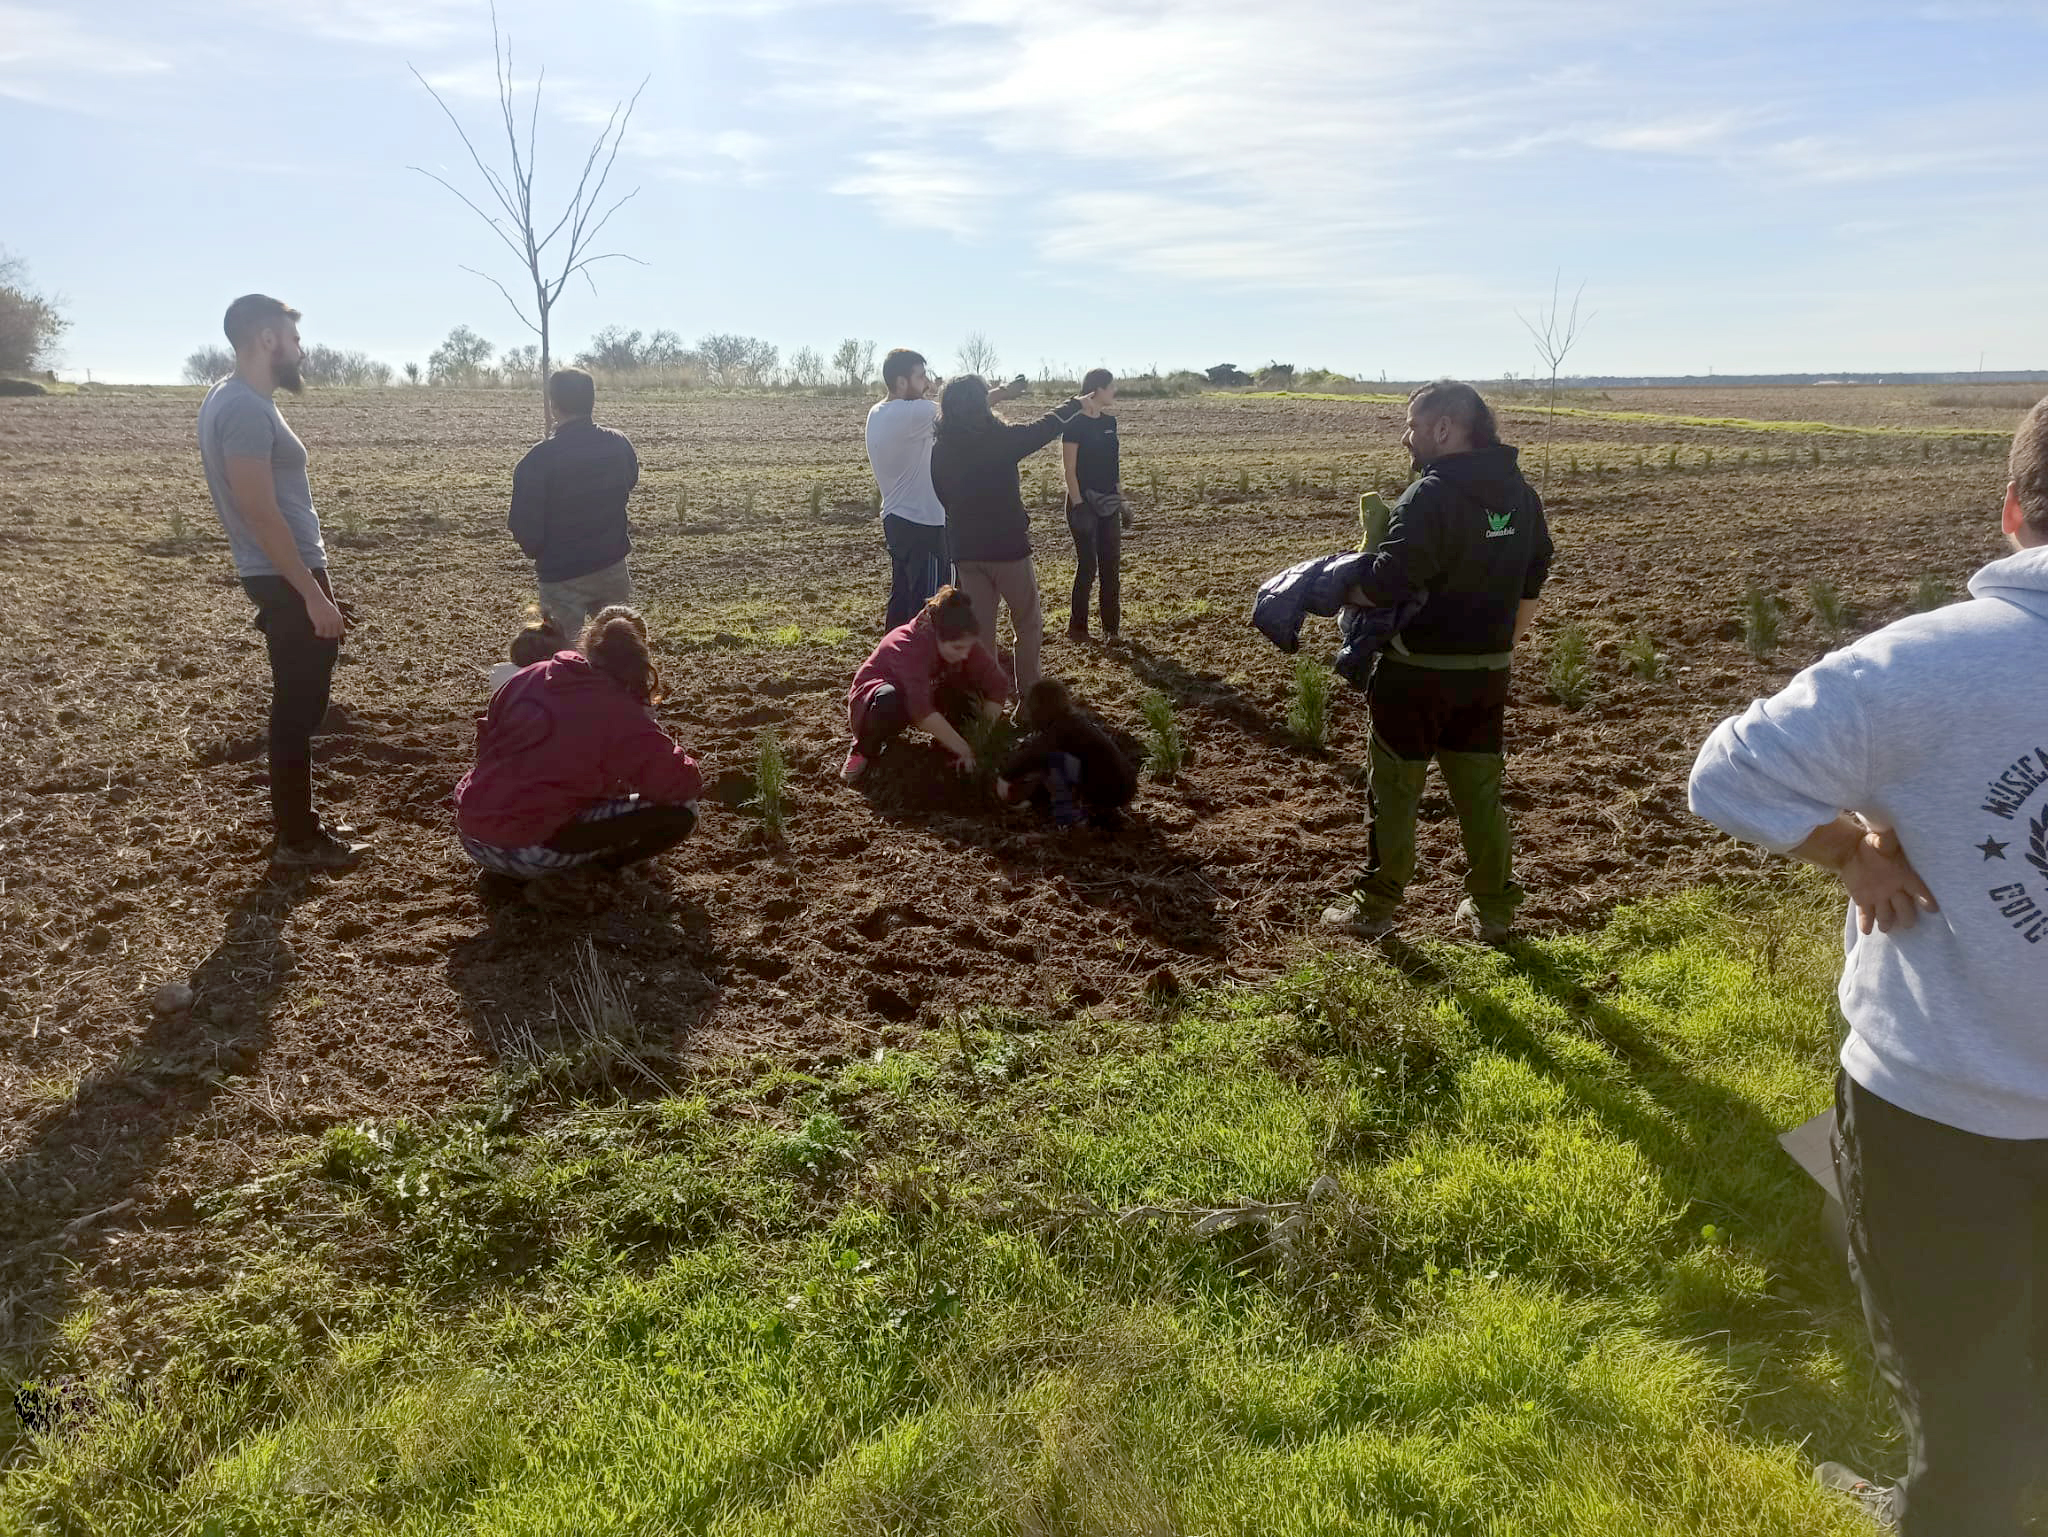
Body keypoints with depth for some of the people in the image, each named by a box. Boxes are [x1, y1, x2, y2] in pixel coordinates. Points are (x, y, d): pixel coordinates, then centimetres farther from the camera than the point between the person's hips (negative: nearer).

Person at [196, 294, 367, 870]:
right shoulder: (246, 409, -19)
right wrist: (314, 594, -23)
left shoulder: (237, 400, 13)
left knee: (297, 705, 17)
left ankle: (300, 823, 27)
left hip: (285, 575, 10)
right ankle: (298, 841, 7)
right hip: (287, 580, -10)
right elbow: (261, 512, -23)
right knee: (298, 709, -2)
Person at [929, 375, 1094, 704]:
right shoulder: (1000, 439, -14)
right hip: (1008, 548, -4)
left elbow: (942, 497, 9)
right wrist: (1076, 405, 18)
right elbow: (1045, 427, 1)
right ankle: (1029, 694, 14)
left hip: (966, 552, 4)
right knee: (1028, 624, 12)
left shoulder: (939, 450, -2)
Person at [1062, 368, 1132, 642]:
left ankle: (1111, 626, 15)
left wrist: (1121, 499, 14)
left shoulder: (1109, 422, 11)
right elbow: (1070, 469, -13)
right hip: (1085, 501, -7)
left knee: (1111, 564, 7)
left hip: (1108, 503, 7)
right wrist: (1078, 504, -17)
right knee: (1087, 565, -5)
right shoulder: (1075, 423, -11)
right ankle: (1076, 627, 6)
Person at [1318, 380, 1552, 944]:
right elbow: (1532, 585, 15)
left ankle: (1375, 907, 17)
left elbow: (1388, 584, -26)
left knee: (1395, 790, 7)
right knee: (1480, 790, 15)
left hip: (1418, 671, -7)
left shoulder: (1430, 496, -19)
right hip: (1488, 672, 7)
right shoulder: (1520, 493, 7)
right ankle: (1492, 909, 24)